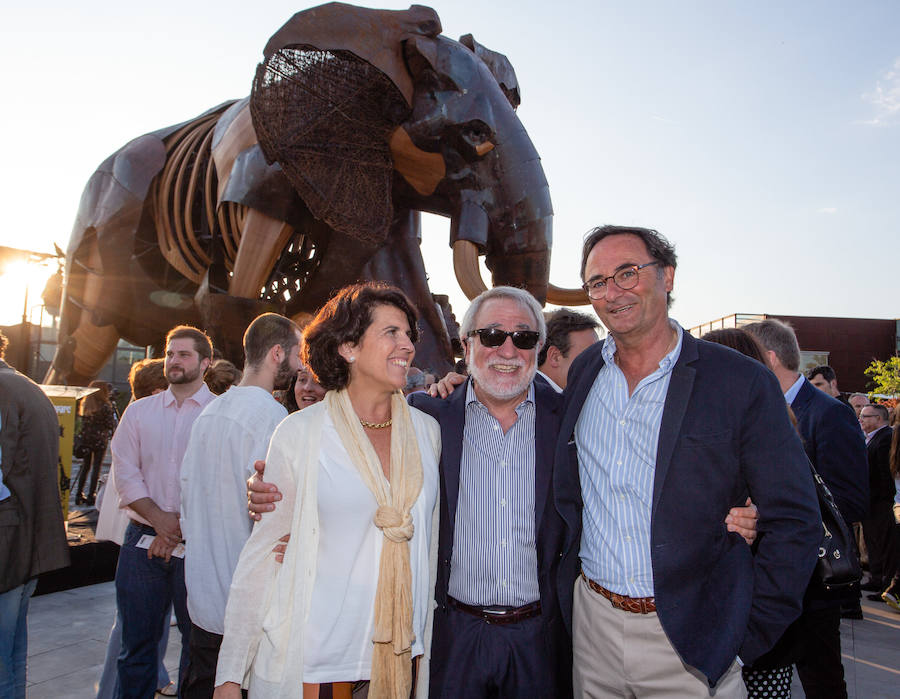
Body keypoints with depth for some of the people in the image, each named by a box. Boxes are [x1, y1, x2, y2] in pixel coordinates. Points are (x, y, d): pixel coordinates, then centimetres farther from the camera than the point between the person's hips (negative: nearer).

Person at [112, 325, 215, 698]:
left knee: (197, 642, 7)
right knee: (136, 643, 10)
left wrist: (181, 528, -14)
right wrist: (160, 520, -11)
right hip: (143, 541, 3)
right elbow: (125, 473, 3)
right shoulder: (139, 411, 11)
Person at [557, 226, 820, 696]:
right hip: (593, 623, 4)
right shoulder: (584, 372, 3)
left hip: (690, 643, -3)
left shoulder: (743, 383, -10)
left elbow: (794, 521, -8)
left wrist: (747, 636, -9)